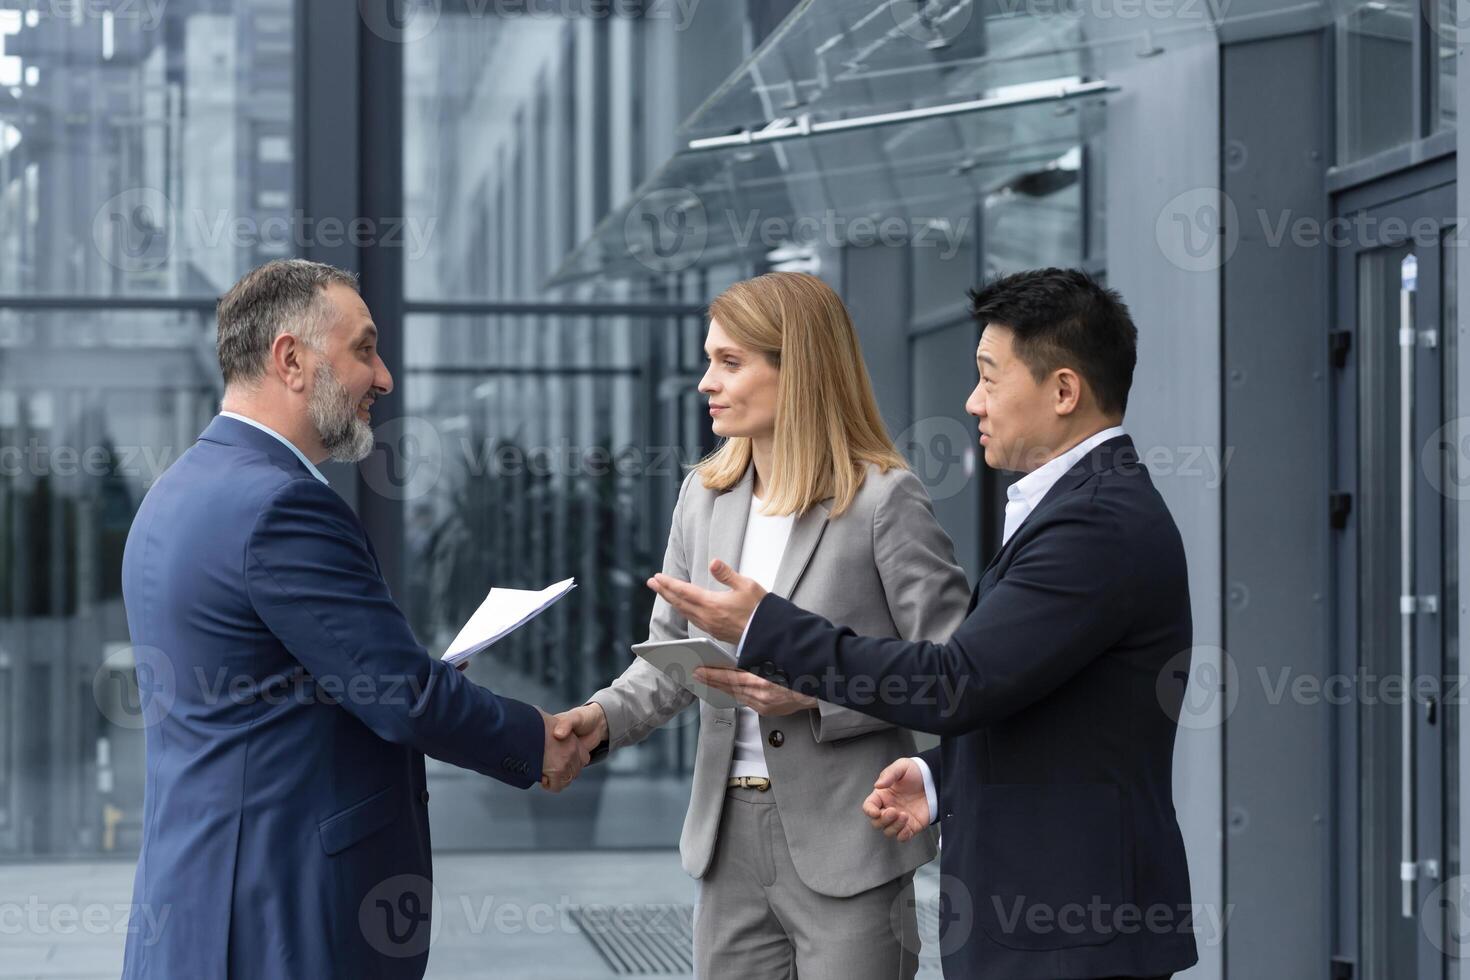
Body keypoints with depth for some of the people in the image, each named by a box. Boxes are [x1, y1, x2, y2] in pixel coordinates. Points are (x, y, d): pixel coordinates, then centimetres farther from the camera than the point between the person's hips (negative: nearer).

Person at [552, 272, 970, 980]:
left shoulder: (885, 500, -10)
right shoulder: (704, 496, 8)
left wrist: (817, 694, -20)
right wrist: (604, 718, -6)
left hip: (843, 845, -5)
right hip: (730, 837, 6)